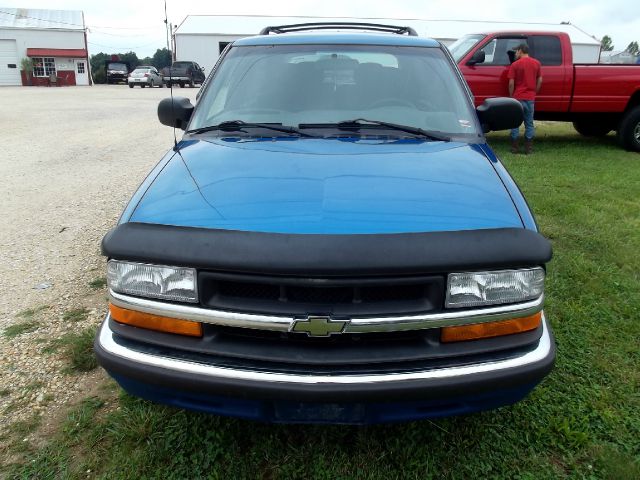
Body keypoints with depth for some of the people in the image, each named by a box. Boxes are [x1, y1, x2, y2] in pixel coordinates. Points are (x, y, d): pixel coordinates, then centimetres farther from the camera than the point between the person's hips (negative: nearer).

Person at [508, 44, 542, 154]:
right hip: (530, 98, 3)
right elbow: (540, 80, 8)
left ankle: (515, 147, 5)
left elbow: (511, 83, -9)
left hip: (518, 98, -3)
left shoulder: (515, 64, -6)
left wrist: (511, 96, 2)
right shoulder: (536, 63, 6)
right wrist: (534, 92, 18)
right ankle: (529, 148, 9)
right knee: (529, 123, 9)